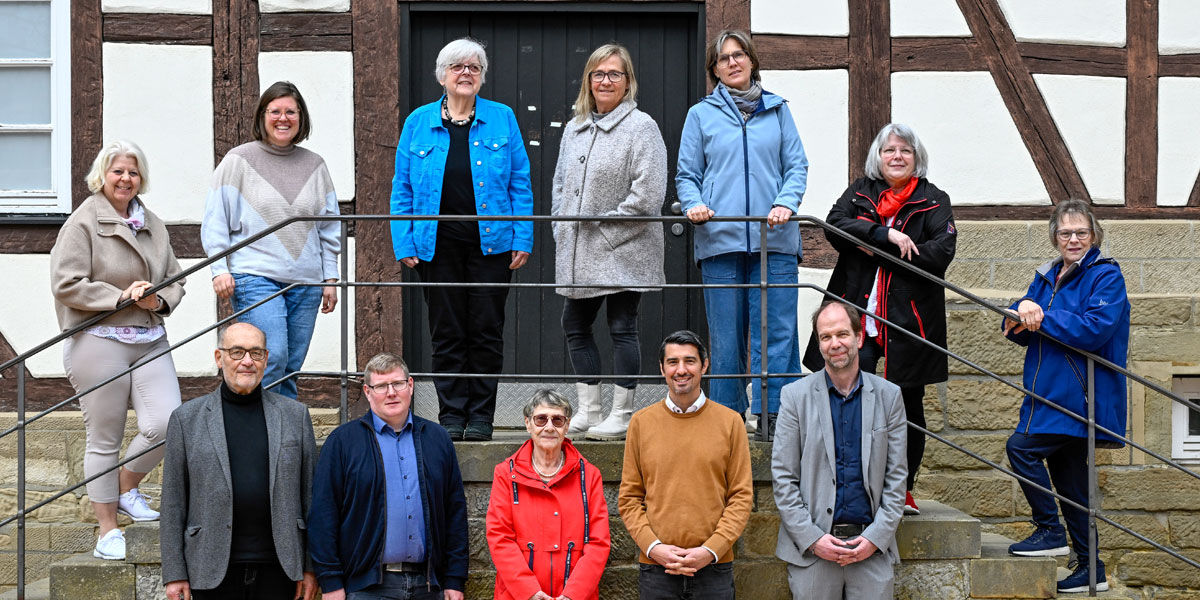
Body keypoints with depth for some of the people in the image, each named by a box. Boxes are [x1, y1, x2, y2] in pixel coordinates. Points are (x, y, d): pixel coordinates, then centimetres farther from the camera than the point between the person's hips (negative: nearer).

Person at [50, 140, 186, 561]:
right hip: (99, 341, -5)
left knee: (167, 423, -9)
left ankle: (127, 487, 19)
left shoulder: (153, 225, 15)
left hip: (150, 341, 5)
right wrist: (121, 297, -15)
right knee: (104, 438, 1)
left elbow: (175, 280, 20)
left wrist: (159, 301, -2)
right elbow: (66, 284, -10)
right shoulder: (83, 222, -4)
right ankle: (108, 529, 13)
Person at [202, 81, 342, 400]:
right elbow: (215, 220, 2)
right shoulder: (239, 160, 2)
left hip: (306, 281, 4)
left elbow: (329, 227, 18)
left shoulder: (314, 165, 13)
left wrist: (330, 278, 14)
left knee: (291, 367, 5)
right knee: (271, 359, -18)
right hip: (255, 278, -4)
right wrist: (220, 269, -7)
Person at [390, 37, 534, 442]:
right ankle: (451, 415, 12)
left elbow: (520, 184, 5)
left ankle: (481, 416, 11)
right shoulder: (418, 123, 6)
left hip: (491, 242, -1)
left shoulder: (502, 120, 5)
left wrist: (522, 240, -2)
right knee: (446, 333, 4)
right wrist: (404, 245, 0)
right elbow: (402, 189, 7)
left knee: (487, 331, 2)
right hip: (438, 246, 1)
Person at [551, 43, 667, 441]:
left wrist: (606, 224, -11)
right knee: (574, 325, 10)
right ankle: (588, 410, 19)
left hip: (623, 251, -7)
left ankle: (622, 415, 5)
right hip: (579, 252, 8)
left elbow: (648, 195, -14)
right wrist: (563, 227, 9)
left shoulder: (641, 127, -7)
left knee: (622, 329, -2)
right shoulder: (575, 129, 15)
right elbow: (561, 182, 22)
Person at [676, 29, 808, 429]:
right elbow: (687, 175, 12)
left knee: (777, 332, -5)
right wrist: (694, 204, -8)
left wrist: (786, 203, -8)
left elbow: (796, 166, 10)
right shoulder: (701, 115, 12)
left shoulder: (777, 110, 13)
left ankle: (775, 419, -1)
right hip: (720, 241, 0)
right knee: (725, 337, 2)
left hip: (774, 240, 0)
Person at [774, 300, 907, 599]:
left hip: (872, 547, 1)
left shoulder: (889, 396, 7)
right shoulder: (795, 395, 3)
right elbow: (783, 478, 1)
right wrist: (812, 538, -8)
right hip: (811, 549, -1)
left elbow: (897, 476, 7)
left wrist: (876, 537, -4)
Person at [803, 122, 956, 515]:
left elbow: (942, 250, -8)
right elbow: (835, 226, -6)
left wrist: (877, 250, -11)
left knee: (908, 405, 5)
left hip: (910, 320, -1)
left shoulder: (933, 201, 7)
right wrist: (887, 235, -18)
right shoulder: (859, 193, 12)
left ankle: (903, 487, 16)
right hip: (857, 312, 1)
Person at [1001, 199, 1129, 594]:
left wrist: (1044, 317, -17)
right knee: (1068, 479, 12)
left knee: (1022, 446, -20)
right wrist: (1023, 311, -11)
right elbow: (1019, 333, 12)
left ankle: (1050, 532, -10)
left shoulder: (1106, 276, -6)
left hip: (1079, 395, -8)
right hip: (1051, 394, 8)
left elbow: (1095, 329, -21)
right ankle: (1090, 569, 20)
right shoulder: (1047, 277, 16)